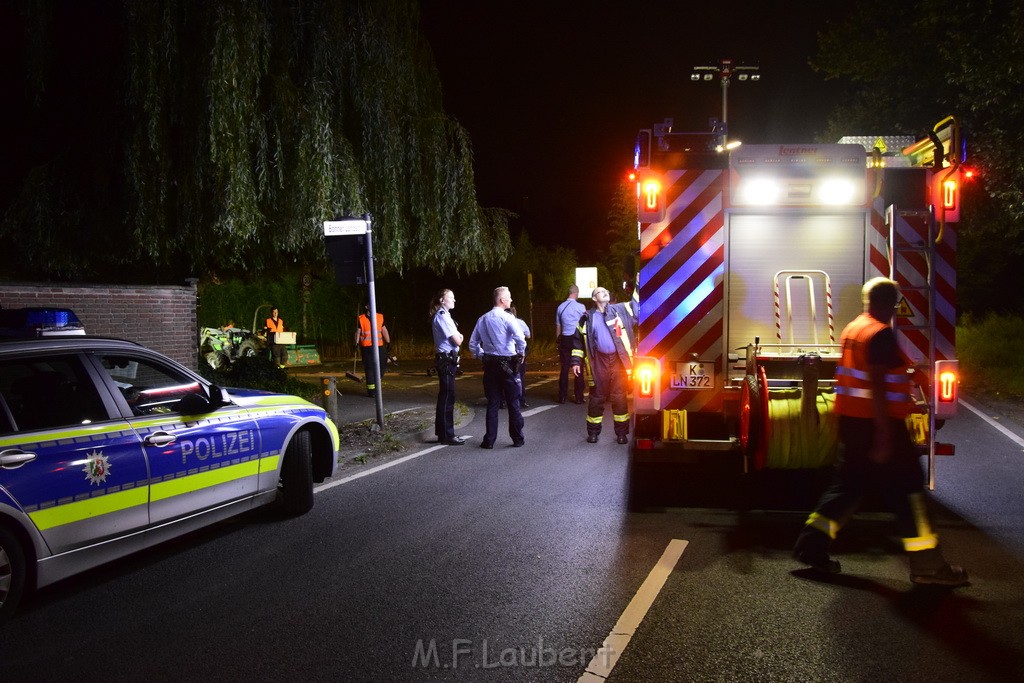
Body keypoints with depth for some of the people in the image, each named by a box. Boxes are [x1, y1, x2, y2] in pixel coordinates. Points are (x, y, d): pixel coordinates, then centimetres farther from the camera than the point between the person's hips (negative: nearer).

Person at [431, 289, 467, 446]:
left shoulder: (443, 316, 17)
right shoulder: (442, 317, -15)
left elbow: (454, 337, 19)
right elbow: (457, 340, -17)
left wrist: (457, 336, -1)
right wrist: (460, 337, 4)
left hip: (445, 360, 10)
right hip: (447, 360, -10)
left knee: (445, 397, 14)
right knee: (447, 398, -6)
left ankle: (443, 433, 22)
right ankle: (447, 435, -2)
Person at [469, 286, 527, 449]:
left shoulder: (482, 319, 7)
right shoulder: (507, 318, -12)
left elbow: (473, 344, 10)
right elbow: (520, 338, -24)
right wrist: (521, 353, -8)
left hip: (490, 364, 5)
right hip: (508, 364, -5)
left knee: (492, 403, 10)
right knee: (513, 403, 6)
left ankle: (489, 440, 9)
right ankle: (518, 438, 13)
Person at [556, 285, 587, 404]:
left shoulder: (560, 307, 4)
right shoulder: (581, 307, -7)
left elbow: (558, 327, 8)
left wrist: (559, 341, 15)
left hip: (564, 339, 3)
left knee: (564, 368, 6)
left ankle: (562, 397, 8)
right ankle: (579, 397, 4)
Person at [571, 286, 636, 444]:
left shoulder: (620, 310, 5)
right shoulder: (587, 318, 6)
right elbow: (578, 340, 10)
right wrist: (576, 361, 5)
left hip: (618, 361, 0)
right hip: (598, 363, 0)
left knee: (619, 398, 3)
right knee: (597, 398, 8)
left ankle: (621, 433, 12)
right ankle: (593, 432, 20)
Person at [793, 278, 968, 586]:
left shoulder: (853, 329, 13)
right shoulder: (882, 334, -16)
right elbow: (877, 385, -23)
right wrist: (884, 435, -24)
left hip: (851, 419, 9)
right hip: (877, 422, -9)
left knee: (849, 482, 15)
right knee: (906, 487, -1)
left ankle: (812, 545, 11)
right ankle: (927, 565, 5)